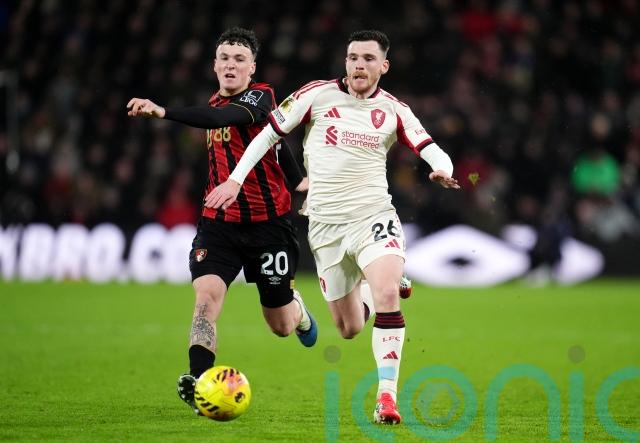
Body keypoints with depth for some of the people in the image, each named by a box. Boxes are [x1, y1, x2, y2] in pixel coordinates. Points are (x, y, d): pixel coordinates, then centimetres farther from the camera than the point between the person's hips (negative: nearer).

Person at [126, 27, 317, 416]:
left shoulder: (261, 96, -14)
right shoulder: (217, 102, 8)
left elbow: (220, 119, -36)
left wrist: (162, 111, -47)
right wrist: (296, 178, 33)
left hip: (268, 222, -4)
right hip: (219, 223, 4)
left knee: (281, 326, 10)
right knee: (206, 295, -22)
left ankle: (297, 308, 45)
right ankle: (199, 381, -28)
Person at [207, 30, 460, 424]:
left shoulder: (394, 111, 2)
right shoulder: (317, 95, -1)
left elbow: (433, 152, -3)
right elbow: (269, 134, 6)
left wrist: (443, 170, -27)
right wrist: (235, 180, 1)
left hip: (373, 217, -1)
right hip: (326, 225, 1)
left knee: (386, 294, -28)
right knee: (350, 329, 5)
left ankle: (387, 397, -23)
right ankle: (369, 291, 43)